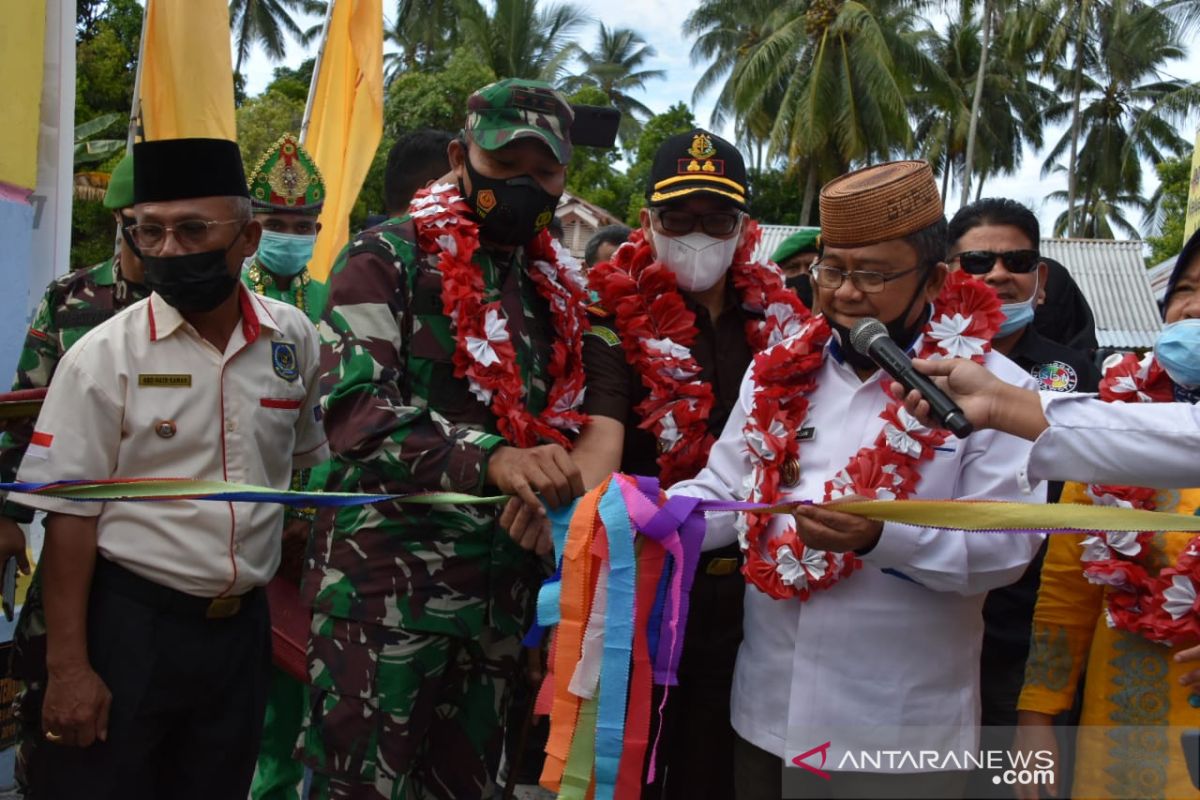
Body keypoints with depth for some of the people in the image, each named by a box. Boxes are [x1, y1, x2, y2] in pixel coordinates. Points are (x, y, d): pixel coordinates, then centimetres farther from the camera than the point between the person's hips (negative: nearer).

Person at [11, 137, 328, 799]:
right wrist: (67, 665, -12)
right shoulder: (105, 355, -10)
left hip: (243, 627, 4)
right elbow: (70, 513, -10)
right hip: (127, 625, -3)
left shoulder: (294, 340, -1)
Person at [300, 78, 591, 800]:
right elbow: (356, 409, -20)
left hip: (504, 589, 6)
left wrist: (567, 481, 2)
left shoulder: (562, 288, 13)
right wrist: (491, 459, -33)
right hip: (385, 577, -6)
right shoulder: (389, 259, -6)